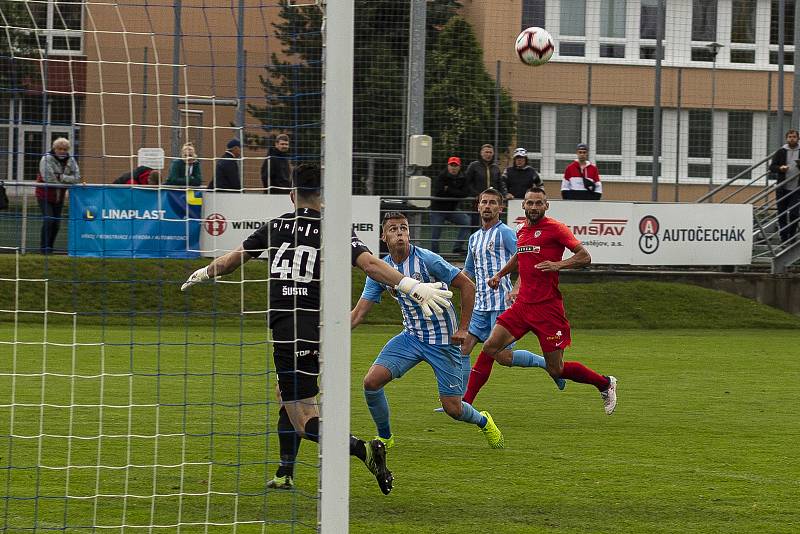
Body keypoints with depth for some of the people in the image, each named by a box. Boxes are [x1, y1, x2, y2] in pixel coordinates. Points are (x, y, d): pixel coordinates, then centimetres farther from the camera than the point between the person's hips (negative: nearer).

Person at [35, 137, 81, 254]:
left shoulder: (71, 161, 0)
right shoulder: (46, 159, -16)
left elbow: (76, 178, -8)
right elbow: (48, 178, -26)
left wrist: (61, 177, -22)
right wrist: (67, 180, -14)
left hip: (59, 197, 5)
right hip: (45, 195, -5)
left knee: (57, 223, 6)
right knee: (48, 220, -16)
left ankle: (50, 247, 19)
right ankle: (44, 247, -6)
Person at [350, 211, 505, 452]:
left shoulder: (427, 260, -18)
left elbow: (467, 286, -11)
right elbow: (358, 313, -1)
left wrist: (463, 329, -11)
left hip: (443, 340, -4)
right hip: (411, 337, 4)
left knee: (453, 409, -3)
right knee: (372, 381, -14)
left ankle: (483, 421, 33)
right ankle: (384, 437, 8)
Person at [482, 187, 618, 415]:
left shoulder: (555, 228, -7)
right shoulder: (522, 231, 14)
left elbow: (585, 257, -12)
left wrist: (558, 264, -26)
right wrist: (500, 274, 27)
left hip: (547, 307, -7)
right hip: (522, 305, 7)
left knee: (556, 370, -3)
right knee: (491, 348, -7)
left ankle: (606, 384, 21)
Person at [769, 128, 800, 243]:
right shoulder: (781, 152, 7)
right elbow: (772, 167, 6)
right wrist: (780, 168, -15)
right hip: (782, 188, 1)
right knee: (782, 214, 3)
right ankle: (784, 238, 12)